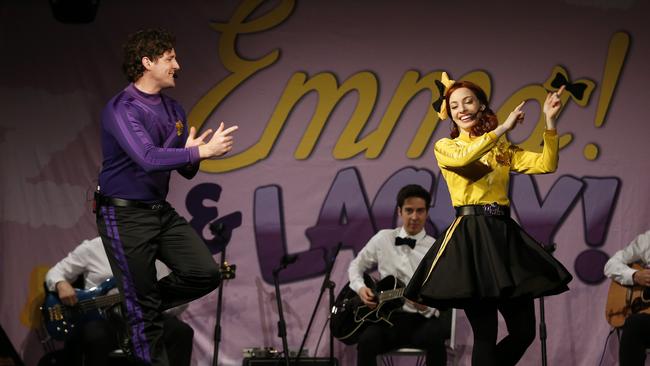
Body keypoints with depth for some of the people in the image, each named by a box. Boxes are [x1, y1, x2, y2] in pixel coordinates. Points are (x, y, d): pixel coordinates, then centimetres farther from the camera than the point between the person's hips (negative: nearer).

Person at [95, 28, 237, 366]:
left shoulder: (173, 110, 7)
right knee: (141, 301, -1)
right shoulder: (122, 109, -17)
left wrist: (190, 154, -12)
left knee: (205, 273, -4)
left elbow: (187, 172, 11)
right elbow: (148, 158, -32)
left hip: (162, 211, 7)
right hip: (125, 215, -7)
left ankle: (146, 305, 19)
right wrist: (203, 151, -31)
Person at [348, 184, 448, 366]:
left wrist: (426, 306, -23)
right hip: (387, 317, 1)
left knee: (435, 335, -37)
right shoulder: (383, 239, 10)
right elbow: (356, 265, 22)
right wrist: (360, 288, 1)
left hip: (422, 319, -1)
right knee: (367, 340, -33)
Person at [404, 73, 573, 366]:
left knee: (524, 331, 3)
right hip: (470, 237, -5)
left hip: (505, 235, 5)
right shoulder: (445, 147, 8)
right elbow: (464, 158, -17)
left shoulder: (502, 149, 18)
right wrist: (503, 128, -14)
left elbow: (546, 165, 4)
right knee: (486, 334, -6)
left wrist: (550, 122, -5)